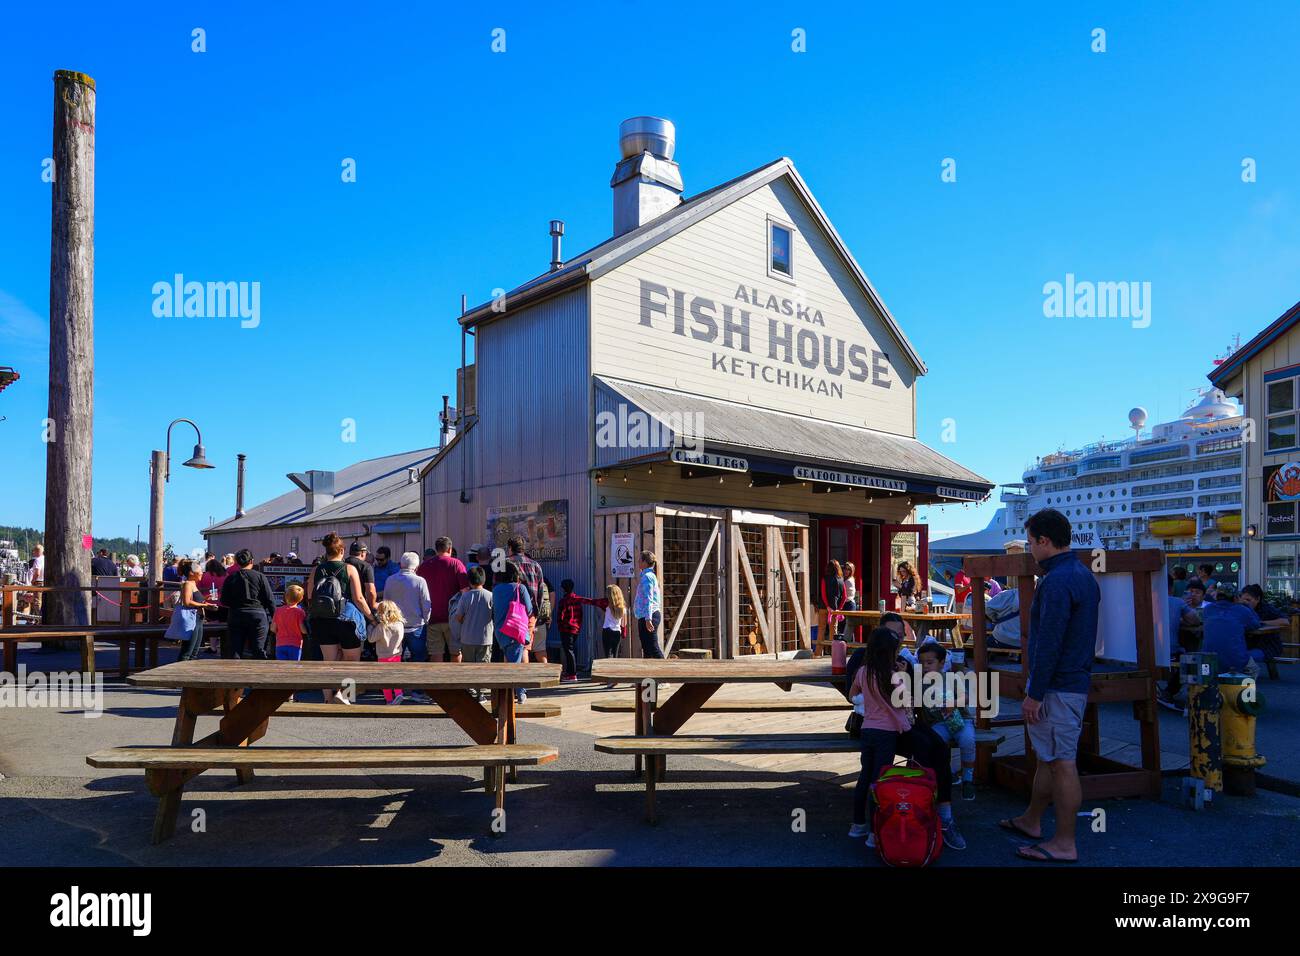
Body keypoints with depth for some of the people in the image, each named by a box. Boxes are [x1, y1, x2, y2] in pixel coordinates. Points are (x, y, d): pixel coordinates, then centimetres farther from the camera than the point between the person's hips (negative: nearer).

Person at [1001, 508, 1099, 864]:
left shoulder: (1056, 582, -21)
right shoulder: (1084, 575, 12)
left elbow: (1048, 644, -23)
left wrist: (1034, 694, -18)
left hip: (1058, 686, -10)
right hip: (1076, 679, 10)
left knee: (1061, 762, -2)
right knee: (1048, 757, 20)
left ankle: (1064, 844, 7)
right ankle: (1031, 820, 33)